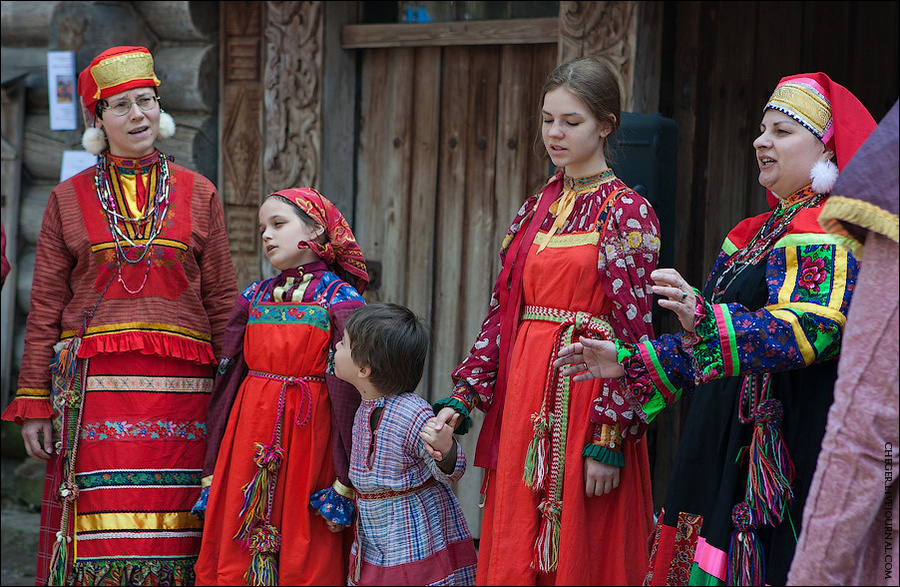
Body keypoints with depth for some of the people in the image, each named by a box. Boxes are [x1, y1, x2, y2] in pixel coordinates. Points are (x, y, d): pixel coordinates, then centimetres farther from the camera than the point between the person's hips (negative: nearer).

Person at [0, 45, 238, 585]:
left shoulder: (199, 195, 10)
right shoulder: (68, 200, 9)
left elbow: (223, 301, 9)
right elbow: (45, 307, 7)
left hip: (178, 388, 1)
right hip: (94, 386, 0)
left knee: (169, 539, -1)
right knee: (99, 538, -5)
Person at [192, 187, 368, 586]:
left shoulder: (340, 300, -3)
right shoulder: (254, 298, 11)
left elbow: (348, 391, -7)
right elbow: (227, 380, 12)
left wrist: (344, 481, -12)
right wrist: (211, 472, 10)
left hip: (309, 435, -4)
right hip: (250, 439, 4)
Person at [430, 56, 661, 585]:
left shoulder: (628, 213, -6)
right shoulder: (535, 210, 13)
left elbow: (632, 332, -11)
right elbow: (503, 313, 12)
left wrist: (609, 439, -17)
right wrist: (461, 400, 1)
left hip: (584, 398, -6)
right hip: (523, 398, 6)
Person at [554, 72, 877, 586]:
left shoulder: (830, 233, -9)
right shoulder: (758, 233, 21)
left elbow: (812, 328, -26)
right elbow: (708, 342, 25)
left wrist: (704, 319, -38)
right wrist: (628, 361, 16)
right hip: (724, 442, 9)